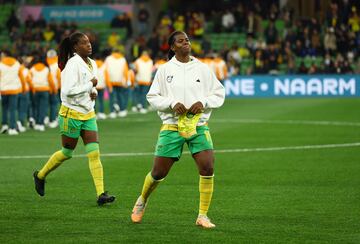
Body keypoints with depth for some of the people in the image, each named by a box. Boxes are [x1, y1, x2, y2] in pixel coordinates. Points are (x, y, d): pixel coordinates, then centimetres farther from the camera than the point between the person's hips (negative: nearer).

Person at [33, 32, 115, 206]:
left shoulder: (92, 64, 9)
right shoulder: (73, 64, -16)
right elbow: (68, 90, -24)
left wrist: (93, 92, 3)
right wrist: (90, 85, -18)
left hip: (88, 113, 7)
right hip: (71, 113, -7)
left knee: (94, 153, -5)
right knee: (67, 152, 7)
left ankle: (101, 194, -10)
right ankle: (40, 175, 32)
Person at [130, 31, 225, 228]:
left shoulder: (202, 69, 5)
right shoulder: (165, 70, 1)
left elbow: (219, 94, 9)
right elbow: (152, 97, 3)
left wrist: (203, 102, -10)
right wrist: (172, 104, -14)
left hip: (199, 126, 1)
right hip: (171, 128, -1)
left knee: (207, 169, -15)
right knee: (159, 173, 3)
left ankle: (203, 216, -3)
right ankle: (142, 200, 35)